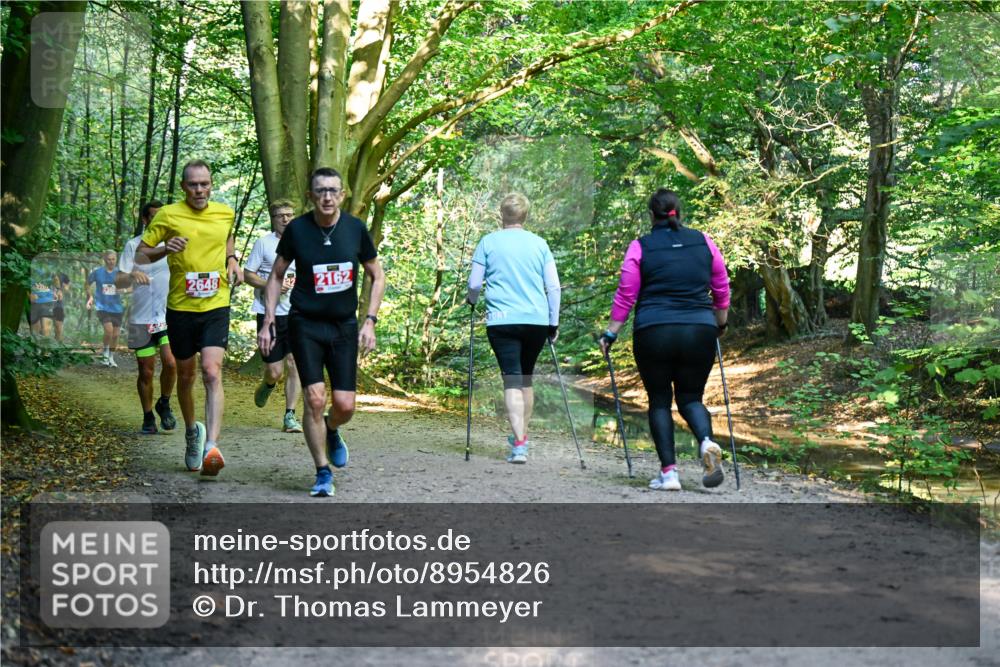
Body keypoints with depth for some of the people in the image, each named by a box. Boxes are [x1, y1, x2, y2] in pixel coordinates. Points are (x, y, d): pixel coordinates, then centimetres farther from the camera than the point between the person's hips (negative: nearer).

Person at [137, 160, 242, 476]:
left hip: (216, 307, 0)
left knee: (212, 372, -17)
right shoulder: (168, 215, -4)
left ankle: (211, 447, -24)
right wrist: (165, 249, -20)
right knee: (186, 375, 13)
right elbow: (140, 254, -1)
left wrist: (232, 260, 7)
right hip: (180, 308, 0)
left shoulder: (226, 213, 4)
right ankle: (192, 430, 39)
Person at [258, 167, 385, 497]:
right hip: (305, 324, -1)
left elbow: (377, 277, 8)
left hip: (344, 325, 2)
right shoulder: (297, 229, -6)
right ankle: (323, 473, 4)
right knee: (314, 399, -11)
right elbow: (276, 275, 7)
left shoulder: (355, 228, -3)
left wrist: (370, 321, -1)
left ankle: (332, 433, 34)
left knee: (345, 405, -2)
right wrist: (268, 322, 1)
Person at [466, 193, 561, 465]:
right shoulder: (540, 244, 8)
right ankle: (521, 437, 30)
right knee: (526, 378, 17)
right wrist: (553, 323, 12)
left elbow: (474, 284, 2)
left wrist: (472, 301, 24)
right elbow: (554, 287, 4)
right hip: (537, 320, 3)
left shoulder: (489, 242, 3)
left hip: (502, 320, -2)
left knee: (512, 380, -5)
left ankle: (519, 445, -16)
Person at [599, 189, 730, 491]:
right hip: (700, 331, 2)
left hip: (653, 333, -2)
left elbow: (625, 296, -2)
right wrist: (720, 324, 26)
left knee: (659, 400, 11)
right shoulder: (703, 242, 7)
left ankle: (669, 471, 3)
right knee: (690, 397, 14)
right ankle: (707, 442, -16)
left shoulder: (640, 247, 0)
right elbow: (722, 289, 12)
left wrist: (611, 333, 5)